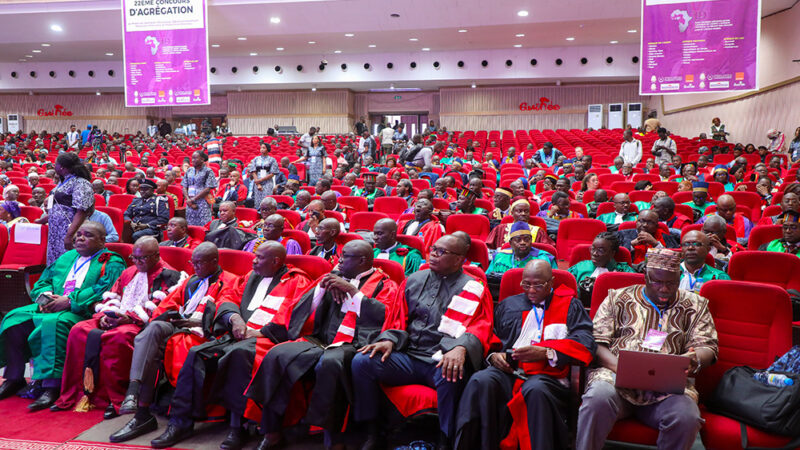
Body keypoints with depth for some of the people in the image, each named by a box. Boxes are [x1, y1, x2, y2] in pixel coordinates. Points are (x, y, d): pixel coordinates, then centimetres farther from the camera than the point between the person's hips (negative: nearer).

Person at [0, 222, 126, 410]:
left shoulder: (112, 262, 1)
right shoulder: (67, 257, 25)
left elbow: (103, 290, -14)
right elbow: (44, 280, 21)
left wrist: (69, 301, -19)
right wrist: (44, 296, -3)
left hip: (81, 312, -7)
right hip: (49, 307, 7)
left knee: (53, 323, -35)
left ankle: (51, 386, -35)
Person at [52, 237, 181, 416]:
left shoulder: (168, 276, 1)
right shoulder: (129, 272, 26)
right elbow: (112, 297, 22)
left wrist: (130, 317, -19)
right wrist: (104, 315, 1)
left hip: (140, 324, -7)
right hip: (114, 319, 8)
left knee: (119, 336, -38)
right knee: (78, 330, -15)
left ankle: (114, 399, -28)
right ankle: (73, 393, -12)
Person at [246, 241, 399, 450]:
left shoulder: (384, 284, 10)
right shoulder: (334, 277, 23)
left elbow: (383, 315, -10)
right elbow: (304, 309, 17)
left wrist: (352, 290, -9)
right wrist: (322, 286, 1)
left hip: (351, 345, -5)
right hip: (319, 339, 5)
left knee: (330, 362, -38)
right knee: (276, 355, -21)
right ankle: (271, 432, -11)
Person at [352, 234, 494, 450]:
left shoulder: (474, 289, 6)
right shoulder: (414, 281, 18)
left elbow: (480, 328, -7)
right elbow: (399, 321, 18)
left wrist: (460, 349, -28)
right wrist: (389, 340, -4)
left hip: (442, 360, -4)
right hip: (408, 357, 4)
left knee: (450, 374, -39)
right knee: (361, 362, -19)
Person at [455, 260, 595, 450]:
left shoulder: (569, 305, 17)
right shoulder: (509, 304, 27)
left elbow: (585, 344, 2)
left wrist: (545, 352, -12)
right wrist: (493, 356, 0)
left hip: (546, 375, -3)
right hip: (506, 372, 3)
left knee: (535, 390, -39)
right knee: (480, 382, -32)